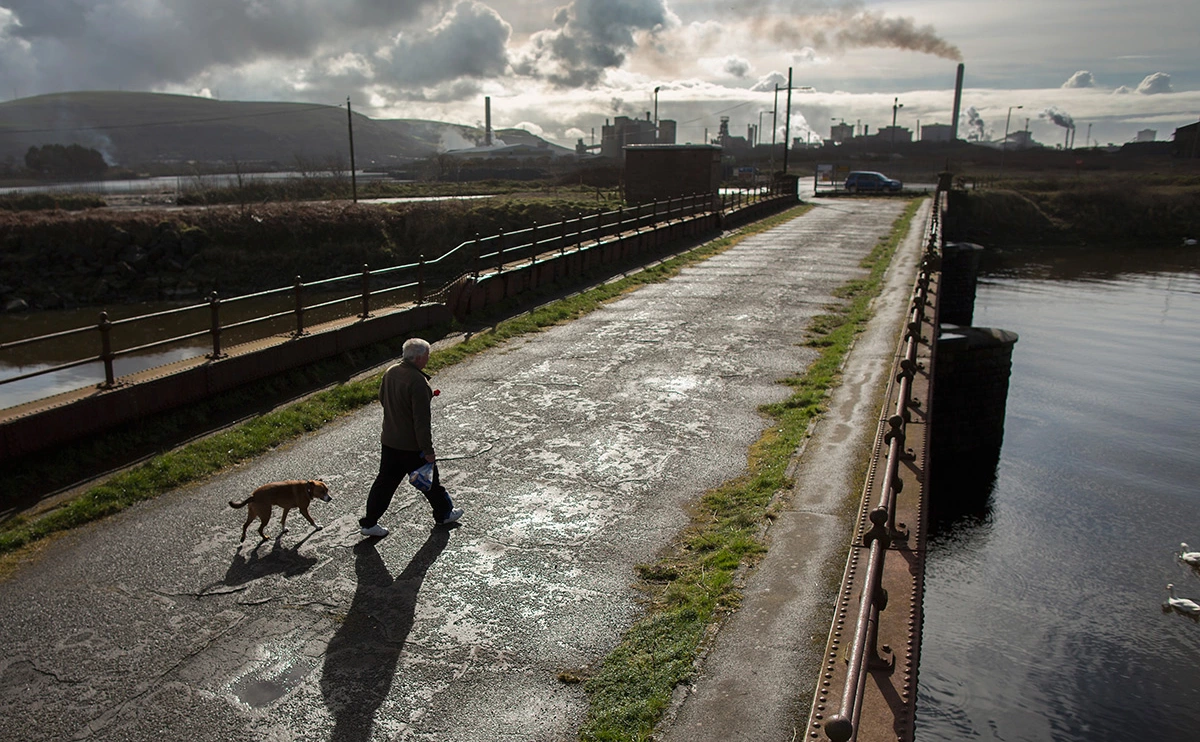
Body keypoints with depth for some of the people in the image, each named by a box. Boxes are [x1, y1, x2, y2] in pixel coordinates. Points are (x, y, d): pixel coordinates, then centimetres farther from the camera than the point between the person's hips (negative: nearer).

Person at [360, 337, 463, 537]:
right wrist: (428, 450, -19)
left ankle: (369, 522, 20)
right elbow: (422, 420, -26)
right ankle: (444, 513, 33)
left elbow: (382, 399, 17)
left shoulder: (390, 372, -1)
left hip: (389, 440, 7)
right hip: (412, 445, -7)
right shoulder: (418, 382, -26)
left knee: (385, 481, 16)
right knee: (430, 480, 14)